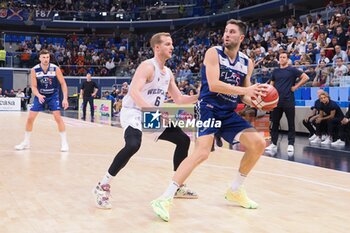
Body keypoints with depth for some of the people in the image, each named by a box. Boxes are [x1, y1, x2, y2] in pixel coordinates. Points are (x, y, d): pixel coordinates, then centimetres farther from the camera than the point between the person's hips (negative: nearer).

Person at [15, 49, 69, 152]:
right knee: (30, 118, -1)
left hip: (53, 95, -2)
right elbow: (33, 86, -10)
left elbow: (63, 83, -10)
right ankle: (26, 142, 15)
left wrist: (65, 98, -18)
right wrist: (39, 95, -30)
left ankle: (64, 142, -5)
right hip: (40, 95, 2)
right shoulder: (34, 70, -14)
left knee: (58, 117, -15)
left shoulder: (55, 68, -16)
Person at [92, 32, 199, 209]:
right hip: (133, 112, -9)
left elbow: (178, 99, 16)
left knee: (183, 140, 7)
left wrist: (198, 97, 2)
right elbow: (134, 92, -30)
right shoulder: (147, 66, -16)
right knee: (133, 145, -36)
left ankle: (178, 186, 18)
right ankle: (103, 186, -21)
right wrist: (152, 110, -42)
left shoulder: (168, 72, 10)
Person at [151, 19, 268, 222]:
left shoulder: (247, 63, 9)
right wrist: (246, 90, -23)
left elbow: (244, 95, 15)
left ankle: (235, 190, 18)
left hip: (229, 113, 7)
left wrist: (256, 100, -8)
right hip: (209, 108, -7)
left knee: (258, 144, 1)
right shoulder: (214, 53, -9)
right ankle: (165, 198, -21)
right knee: (203, 152, -25)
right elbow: (213, 85, -22)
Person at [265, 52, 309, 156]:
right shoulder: (275, 71, 12)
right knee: (275, 123, 6)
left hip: (288, 101, -4)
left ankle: (290, 145, 8)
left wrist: (295, 87, -8)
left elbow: (305, 77, -6)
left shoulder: (292, 70, -1)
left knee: (291, 124, 2)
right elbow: (271, 84, 20)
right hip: (276, 101, 4)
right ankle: (273, 144, 13)